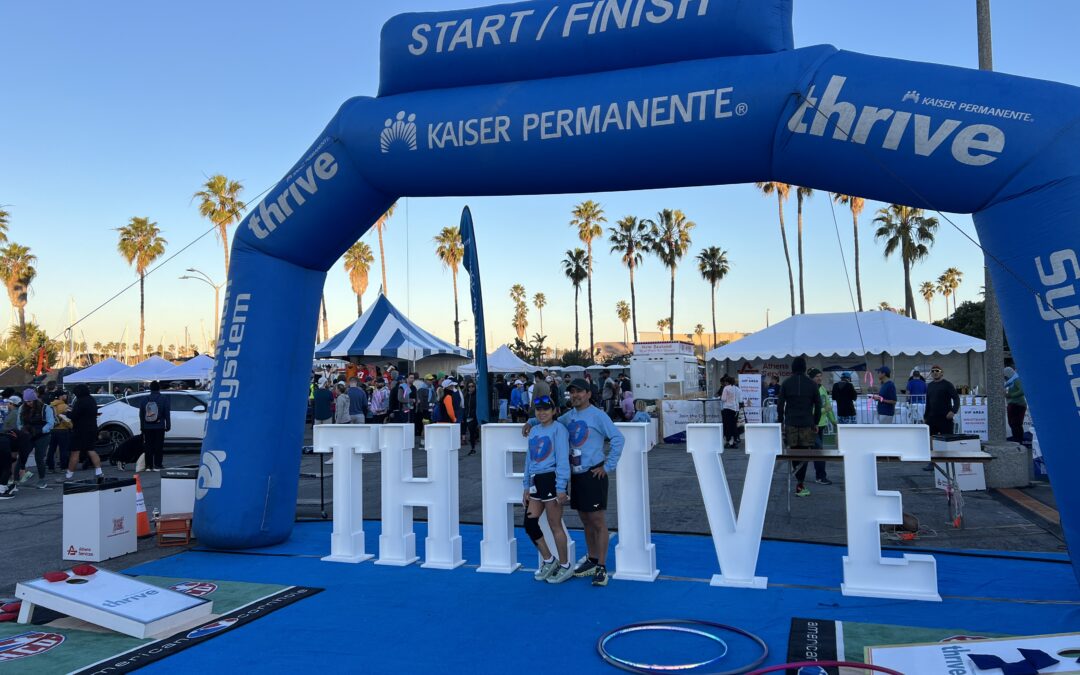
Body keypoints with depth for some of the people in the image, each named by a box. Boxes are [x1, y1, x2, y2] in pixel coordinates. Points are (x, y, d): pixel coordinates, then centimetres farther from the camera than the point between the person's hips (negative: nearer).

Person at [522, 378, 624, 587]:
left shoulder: (598, 415, -10)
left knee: (598, 522, -3)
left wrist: (608, 466, -14)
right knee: (586, 521, 15)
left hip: (593, 475, -7)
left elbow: (618, 438, -14)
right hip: (576, 475, 7)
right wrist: (532, 422, 13)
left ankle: (601, 567, 2)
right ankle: (592, 561, 27)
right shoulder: (569, 416, 11)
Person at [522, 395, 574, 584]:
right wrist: (527, 487, 16)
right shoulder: (533, 430, 14)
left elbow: (562, 460, -12)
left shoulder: (558, 429, -7)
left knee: (555, 526, 0)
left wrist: (561, 488, -17)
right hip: (536, 481, 7)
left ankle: (565, 567, 16)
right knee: (529, 523, 5)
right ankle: (549, 561, 23)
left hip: (551, 479, -7)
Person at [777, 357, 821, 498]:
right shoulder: (811, 384, 1)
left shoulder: (786, 383, 1)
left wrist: (780, 421, 9)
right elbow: (818, 405, 3)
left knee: (794, 453, 10)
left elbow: (780, 404, 1)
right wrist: (816, 422, 11)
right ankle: (800, 485, -3)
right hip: (807, 424, 0)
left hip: (790, 424, 1)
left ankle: (799, 482, 13)